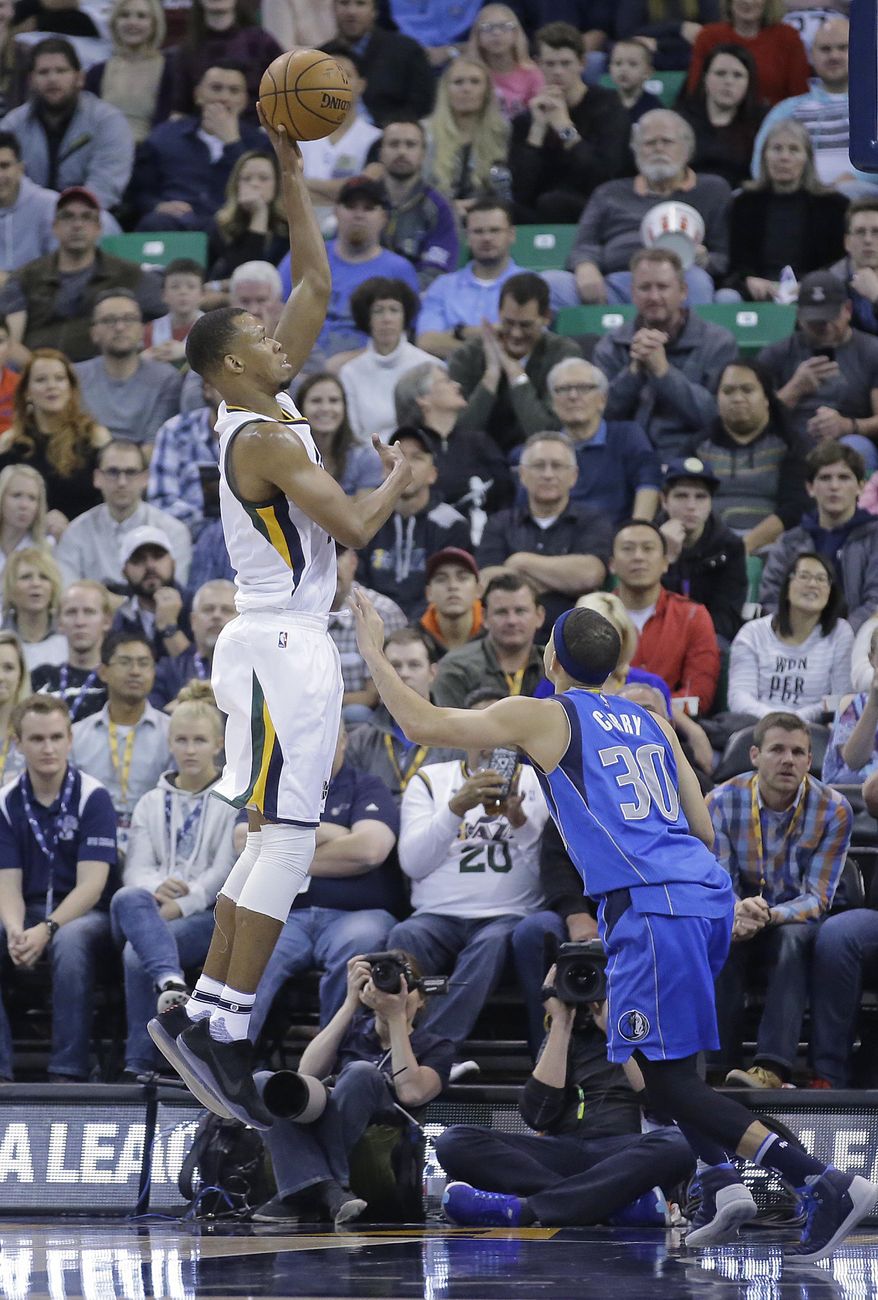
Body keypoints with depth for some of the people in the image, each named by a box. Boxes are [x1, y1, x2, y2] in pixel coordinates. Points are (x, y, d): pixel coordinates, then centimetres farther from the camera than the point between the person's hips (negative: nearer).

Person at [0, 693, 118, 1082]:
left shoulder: (92, 797, -6)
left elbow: (90, 885, -13)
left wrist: (46, 930, -28)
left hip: (86, 915, -3)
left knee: (69, 941, -38)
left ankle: (68, 1073, -36)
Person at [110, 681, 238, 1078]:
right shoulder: (151, 803, 23)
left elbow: (226, 871, -3)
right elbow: (135, 868, 10)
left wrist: (181, 905, -17)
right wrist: (156, 889, -15)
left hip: (211, 915, -3)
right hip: (152, 910, 3)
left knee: (137, 954, -33)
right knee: (128, 899, -37)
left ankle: (139, 1066, -33)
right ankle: (171, 982, -61)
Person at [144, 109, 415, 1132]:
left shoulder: (266, 414, 11)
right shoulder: (264, 439, -15)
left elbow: (317, 288, 17)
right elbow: (353, 528, -21)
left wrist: (293, 181, 13)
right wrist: (399, 479, -1)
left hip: (283, 644, 10)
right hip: (280, 648, -10)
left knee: (268, 843, 11)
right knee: (285, 841, -11)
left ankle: (201, 1016, 10)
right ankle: (223, 1030, -13)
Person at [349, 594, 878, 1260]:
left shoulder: (543, 718, 4)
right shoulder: (651, 722, 21)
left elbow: (422, 723, 7)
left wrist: (374, 653, 20)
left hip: (652, 906, -7)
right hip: (710, 891, 7)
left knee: (667, 1076, -5)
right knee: (663, 1056, 27)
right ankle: (721, 1182, 10)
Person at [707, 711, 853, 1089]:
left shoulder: (833, 809, -11)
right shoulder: (722, 802, -8)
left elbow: (817, 899, -13)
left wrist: (768, 916, -34)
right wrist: (738, 911, -36)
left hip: (798, 921, -1)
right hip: (740, 916, 1)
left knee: (793, 939, -36)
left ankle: (772, 1069, -50)